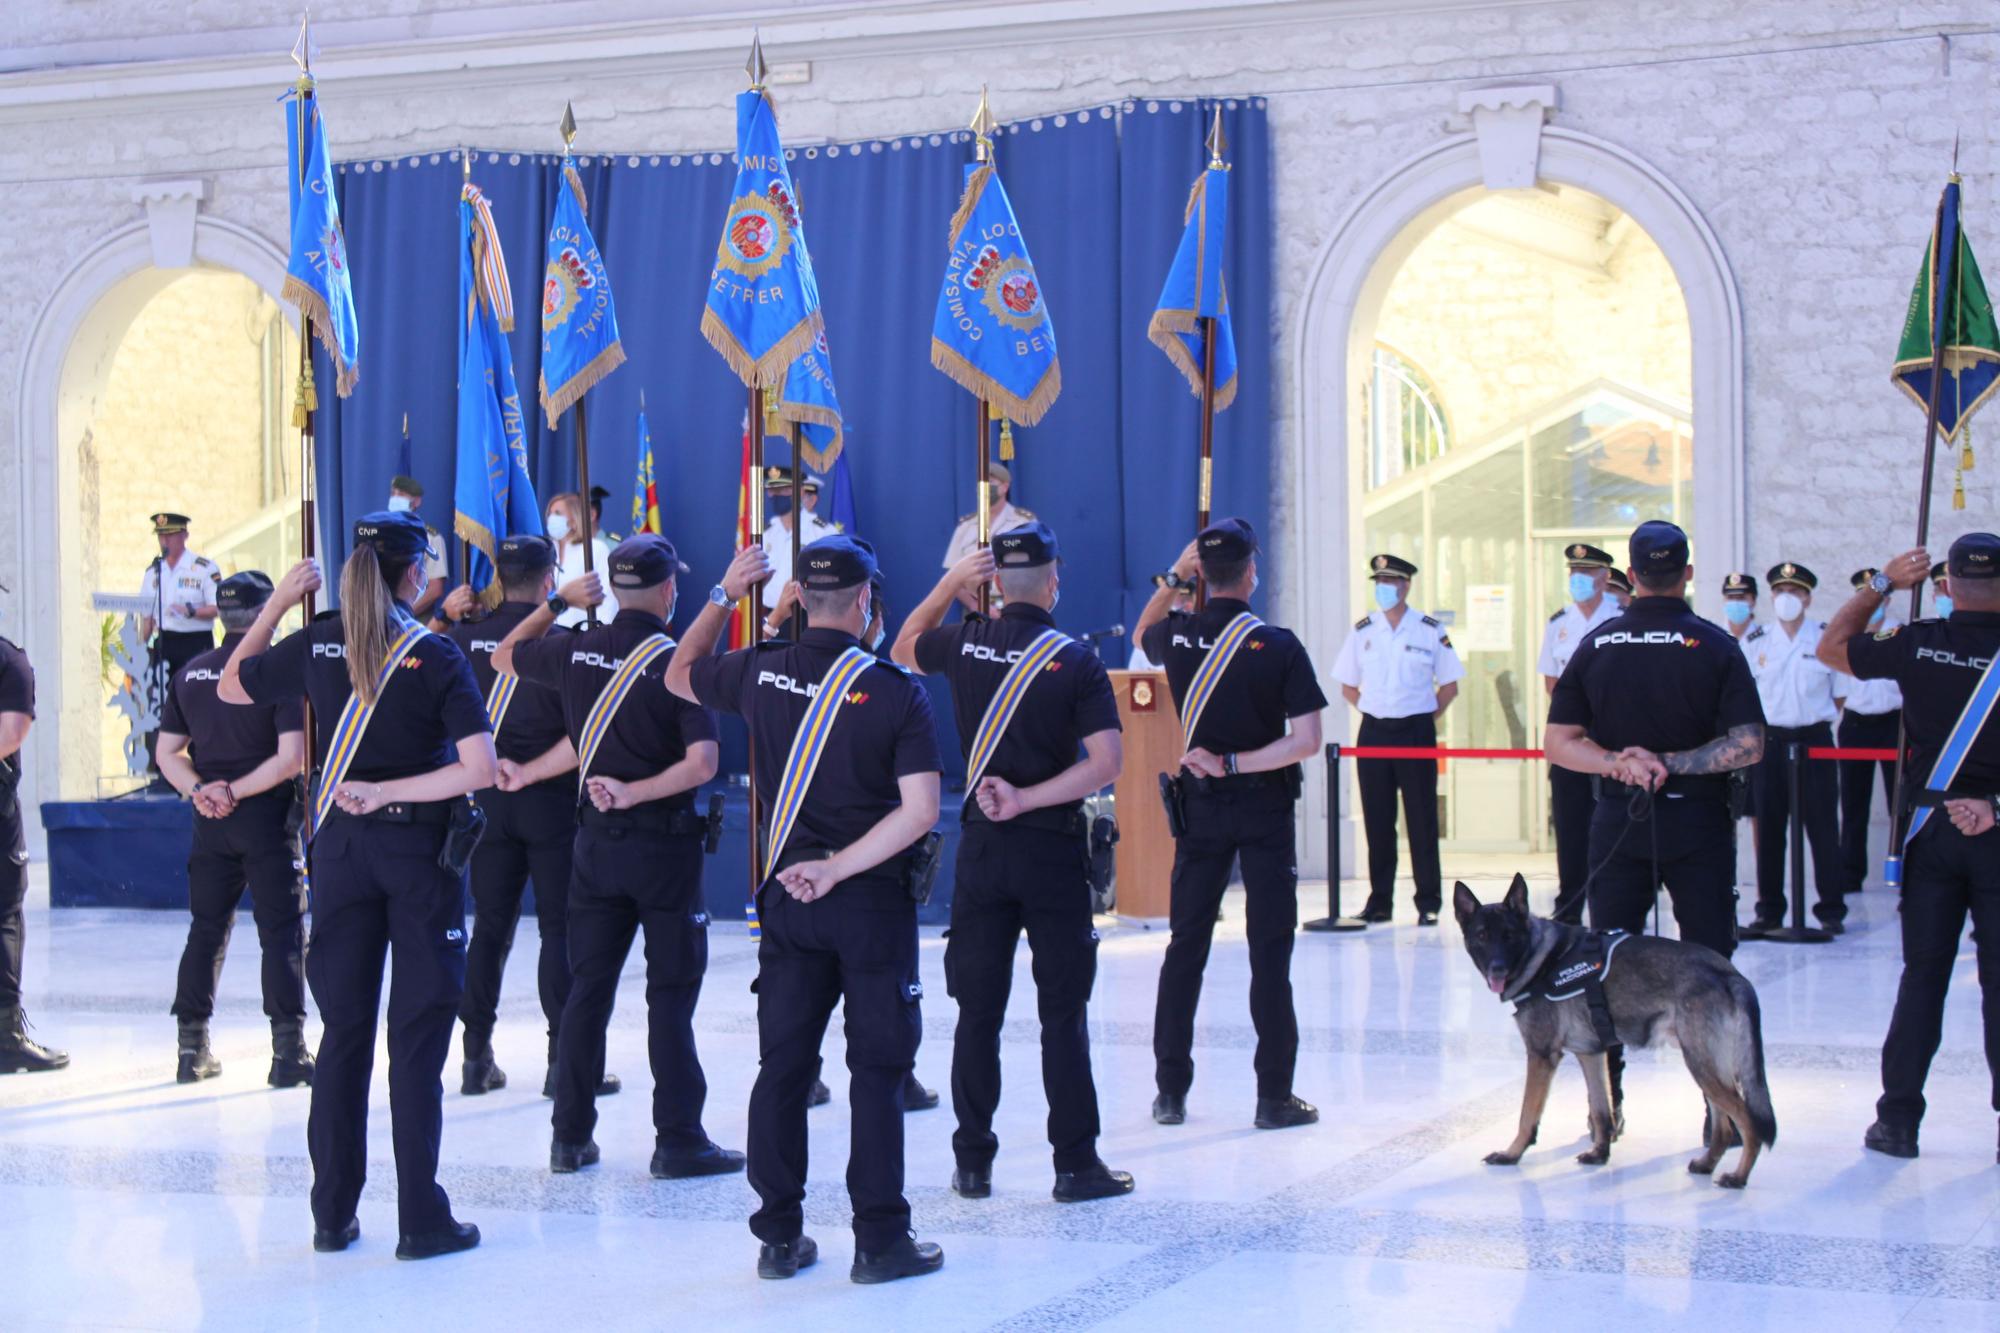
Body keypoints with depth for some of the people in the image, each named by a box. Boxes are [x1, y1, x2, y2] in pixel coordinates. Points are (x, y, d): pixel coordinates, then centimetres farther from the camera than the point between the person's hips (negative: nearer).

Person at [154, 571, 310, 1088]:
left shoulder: (190, 674, 6)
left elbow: (167, 753, 7)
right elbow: (292, 758, -18)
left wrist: (199, 790, -5)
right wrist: (236, 791, -12)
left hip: (211, 822, 5)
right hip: (266, 817, -5)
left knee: (206, 931, 13)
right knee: (282, 932, 0)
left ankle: (192, 1048, 17)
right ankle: (287, 1049, -3)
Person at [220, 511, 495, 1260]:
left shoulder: (318, 644, 0)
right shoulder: (436, 657, -10)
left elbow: (231, 686, 18)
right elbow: (481, 768, -20)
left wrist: (277, 602, 17)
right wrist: (389, 794, -13)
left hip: (341, 845, 4)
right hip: (419, 844, -4)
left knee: (343, 1030, 11)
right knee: (418, 1033, 1)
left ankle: (333, 1214, 15)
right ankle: (422, 1220, 2)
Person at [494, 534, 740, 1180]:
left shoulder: (576, 650, 0)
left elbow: (504, 656, 21)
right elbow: (702, 762, -22)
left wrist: (557, 602, 23)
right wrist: (635, 792, -16)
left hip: (597, 841, 4)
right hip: (664, 843, -4)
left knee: (587, 988, 11)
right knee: (671, 993, 1)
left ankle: (571, 1136, 14)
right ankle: (678, 1140, 2)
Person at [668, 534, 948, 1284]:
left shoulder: (761, 673, -1)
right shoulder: (896, 693, -11)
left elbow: (679, 675, 21)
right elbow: (920, 811, -18)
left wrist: (724, 595, 22)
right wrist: (840, 867, -13)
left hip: (788, 898, 4)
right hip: (873, 901, -4)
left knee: (781, 1066, 10)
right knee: (877, 1068, 3)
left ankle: (778, 1235, 14)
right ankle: (879, 1240, 4)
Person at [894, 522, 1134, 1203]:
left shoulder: (965, 644, 0)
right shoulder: (1076, 661, -8)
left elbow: (903, 648, 23)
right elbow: (1106, 762, -15)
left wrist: (950, 583, 16)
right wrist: (1028, 800, -13)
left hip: (982, 846, 3)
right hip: (1053, 848, -3)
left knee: (978, 1011, 8)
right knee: (1062, 1013, 2)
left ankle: (972, 1162, 12)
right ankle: (1075, 1163, 5)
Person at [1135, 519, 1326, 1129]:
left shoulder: (1177, 637, -3)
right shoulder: (1279, 646, -12)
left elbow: (1142, 632, 24)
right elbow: (1307, 740, -17)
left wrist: (1172, 577, 12)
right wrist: (1235, 763, -14)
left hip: (1201, 804, 3)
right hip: (1264, 805, -3)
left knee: (1185, 945, 10)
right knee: (1269, 949, 1)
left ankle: (1170, 1090, 11)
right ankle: (1274, 1095, 2)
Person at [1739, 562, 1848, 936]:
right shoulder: (1754, 641, 5)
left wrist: (1820, 719, 3)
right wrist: (1757, 729, 7)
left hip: (1815, 740, -2)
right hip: (1770, 741, 2)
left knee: (1823, 827, 0)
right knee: (1768, 828, 5)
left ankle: (1831, 909, 7)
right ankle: (1769, 910, 12)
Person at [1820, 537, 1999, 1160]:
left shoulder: (1917, 644, -4)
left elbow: (1831, 648, 11)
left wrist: (1881, 584, 15)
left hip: (1933, 825, 2)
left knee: (1922, 974, 9)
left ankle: (1898, 1119, 11)